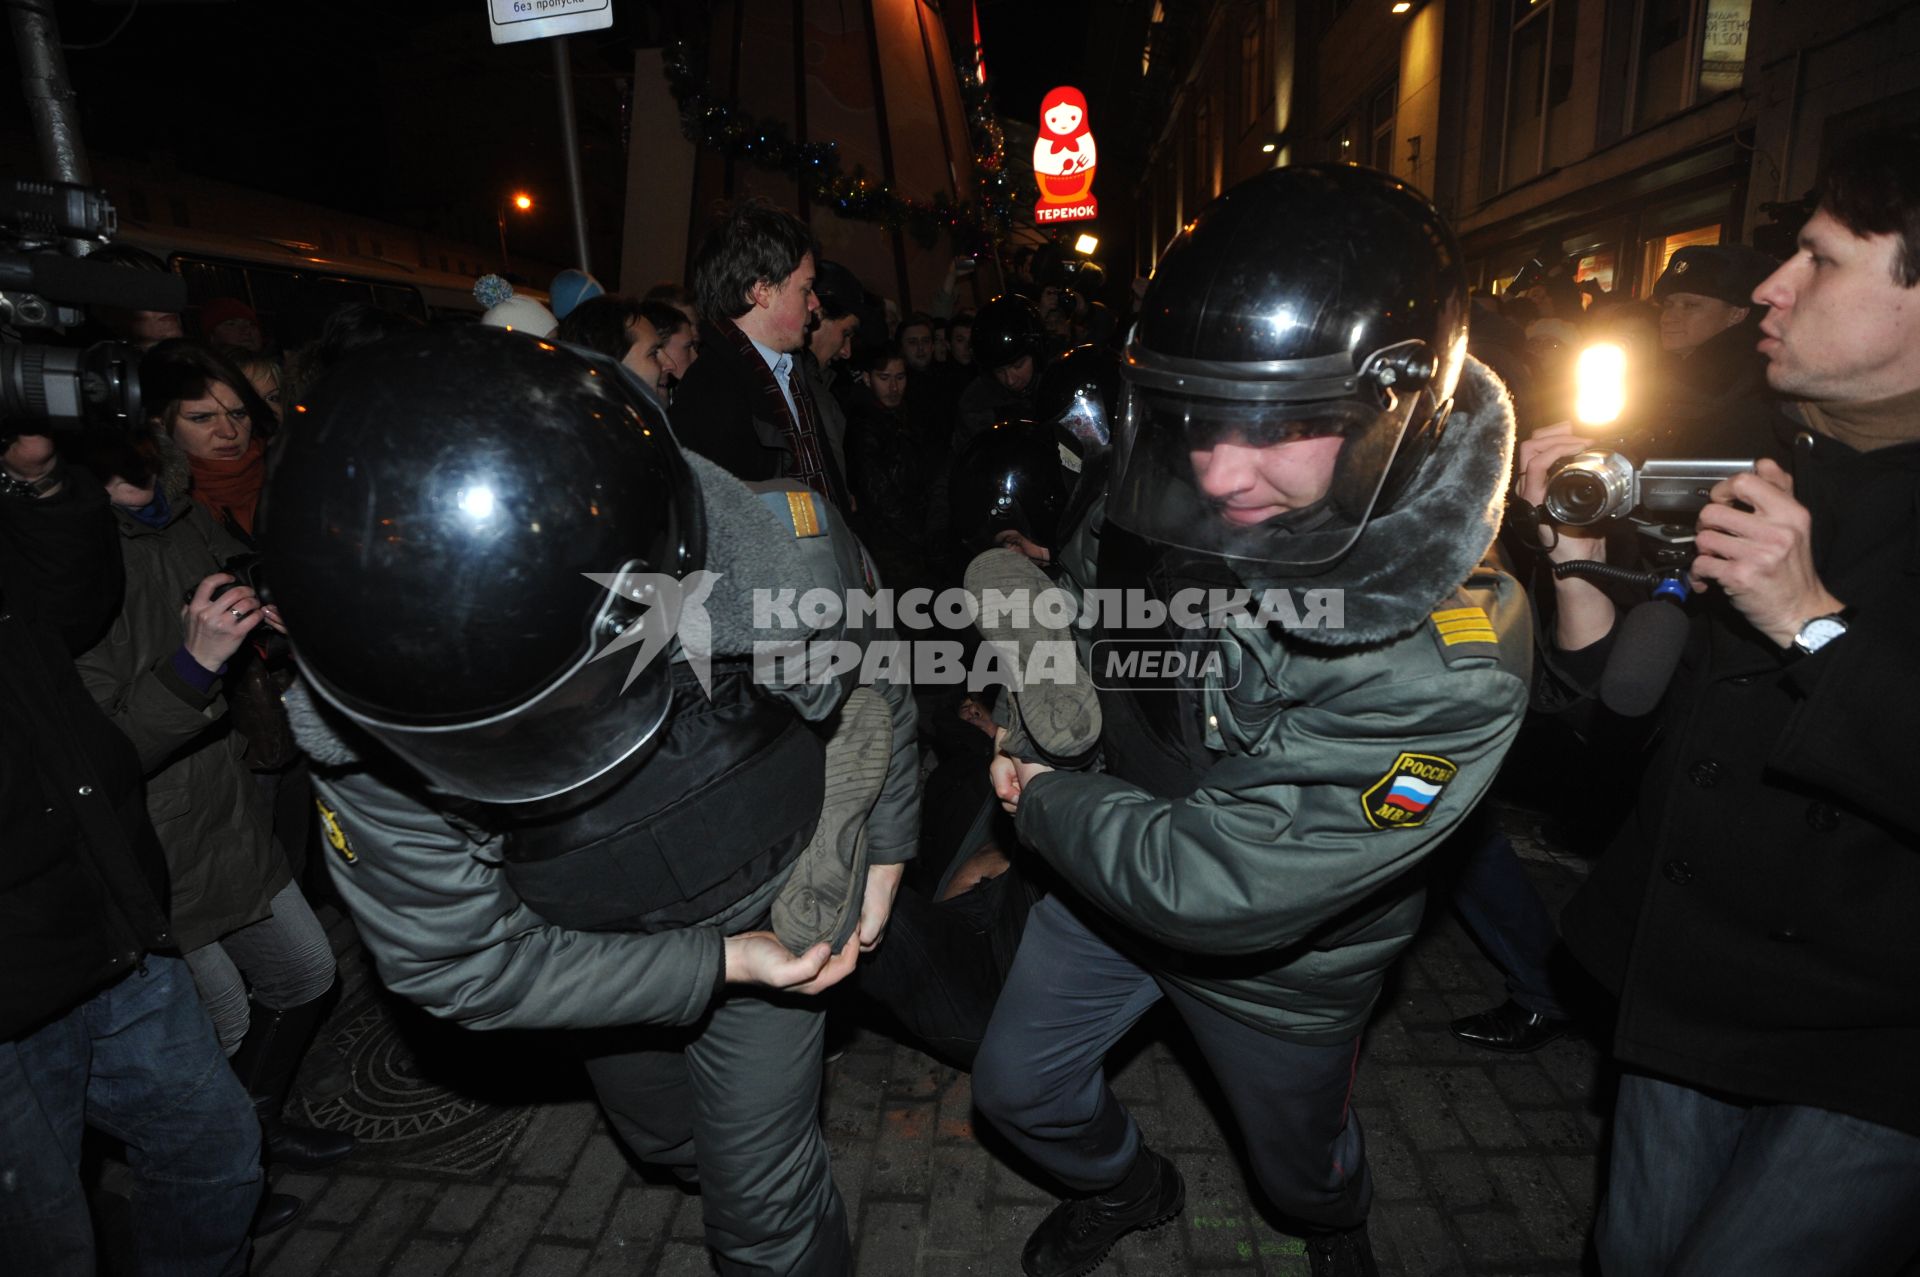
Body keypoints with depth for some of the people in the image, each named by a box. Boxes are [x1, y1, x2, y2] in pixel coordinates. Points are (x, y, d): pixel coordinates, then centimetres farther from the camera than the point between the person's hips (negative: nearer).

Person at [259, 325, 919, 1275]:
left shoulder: (783, 565, -37)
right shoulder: (361, 732, -33)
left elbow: (874, 694, -13)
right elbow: (460, 963, -22)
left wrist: (884, 849, -1)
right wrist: (716, 964, -24)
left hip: (770, 908, -2)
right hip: (601, 957, 3)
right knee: (660, 1137, 30)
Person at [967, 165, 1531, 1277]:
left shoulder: (1448, 668, -38)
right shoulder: (1182, 499, -21)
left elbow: (1225, 885, -35)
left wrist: (1046, 801, -22)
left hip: (1275, 961, -4)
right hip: (1111, 870, 5)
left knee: (1301, 1166, 26)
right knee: (1018, 1087, 22)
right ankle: (1129, 1187, 56)